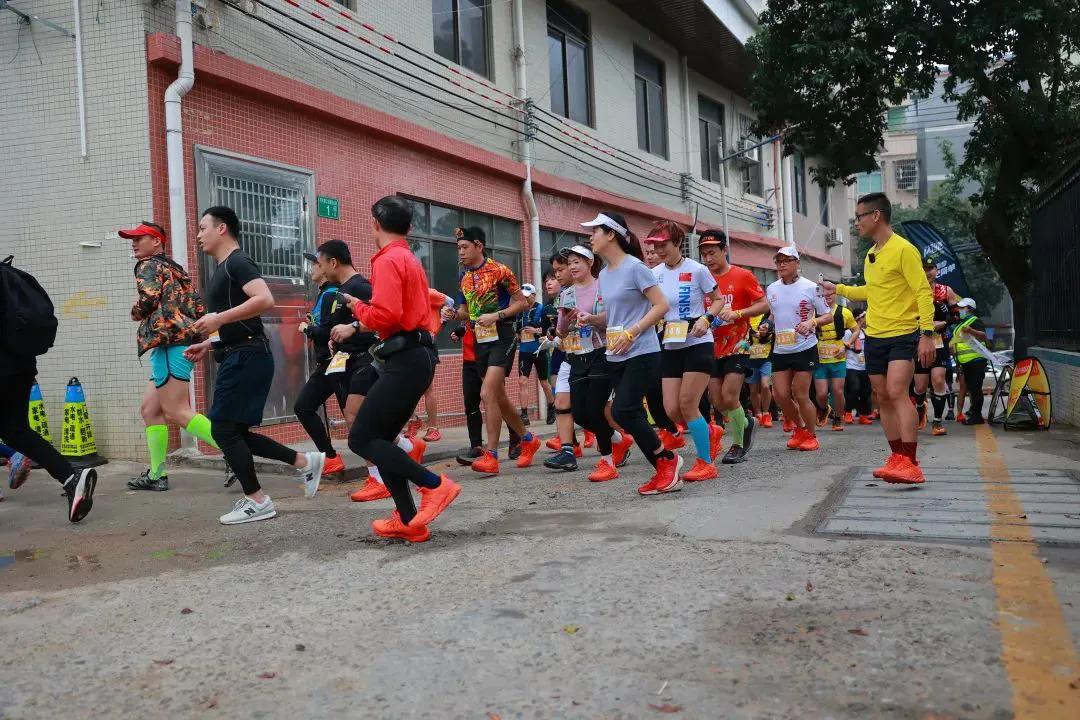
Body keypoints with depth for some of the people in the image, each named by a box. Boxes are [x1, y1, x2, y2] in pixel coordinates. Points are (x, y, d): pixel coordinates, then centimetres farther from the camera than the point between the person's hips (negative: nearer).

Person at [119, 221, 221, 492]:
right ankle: (157, 475, 13)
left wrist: (135, 313, 2)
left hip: (170, 341, -10)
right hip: (186, 340, 10)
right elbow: (200, 309, 21)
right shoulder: (174, 268, 26)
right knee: (149, 409, 13)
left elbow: (148, 299, -17)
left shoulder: (149, 265, 0)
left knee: (177, 412, -14)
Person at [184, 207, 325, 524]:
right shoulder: (224, 270, 21)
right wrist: (208, 345, 18)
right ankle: (305, 462, 18)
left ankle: (256, 501, 3)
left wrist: (219, 319, -24)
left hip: (246, 358, -10)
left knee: (224, 429, -6)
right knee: (235, 431, 11)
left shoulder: (238, 262, -9)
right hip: (237, 358, 10)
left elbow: (265, 299, -26)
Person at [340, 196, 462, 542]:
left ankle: (435, 485, -10)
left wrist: (357, 307, -2)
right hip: (419, 356, 10)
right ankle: (408, 521, 11)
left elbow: (386, 315, -21)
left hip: (404, 360, -10)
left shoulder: (388, 260, -10)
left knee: (361, 439, -6)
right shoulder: (412, 261, 20)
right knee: (380, 439, 12)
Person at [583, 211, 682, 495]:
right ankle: (665, 471, 14)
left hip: (642, 354, -8)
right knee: (633, 415, 4)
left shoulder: (634, 267, -9)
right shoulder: (604, 274, 14)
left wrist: (631, 333, -20)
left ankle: (667, 459, 2)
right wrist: (592, 319, 4)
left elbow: (661, 305, -12)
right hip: (615, 357, 8)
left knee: (623, 411, -17)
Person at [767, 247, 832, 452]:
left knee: (800, 395, -4)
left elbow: (828, 316, -2)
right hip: (780, 350, 5)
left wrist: (812, 322, -21)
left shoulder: (810, 287, -6)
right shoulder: (771, 289, 7)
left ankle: (811, 435, 16)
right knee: (780, 395, 1)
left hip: (805, 348, -5)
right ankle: (800, 428, 27)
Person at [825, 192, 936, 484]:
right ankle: (898, 458, 19)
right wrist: (838, 289, 32)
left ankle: (911, 465, -21)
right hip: (874, 336, 8)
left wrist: (927, 334, -22)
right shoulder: (871, 255, 14)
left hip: (903, 335, -8)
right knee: (883, 397, 8)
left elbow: (923, 292, -15)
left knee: (896, 392, -20)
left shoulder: (903, 249, -11)